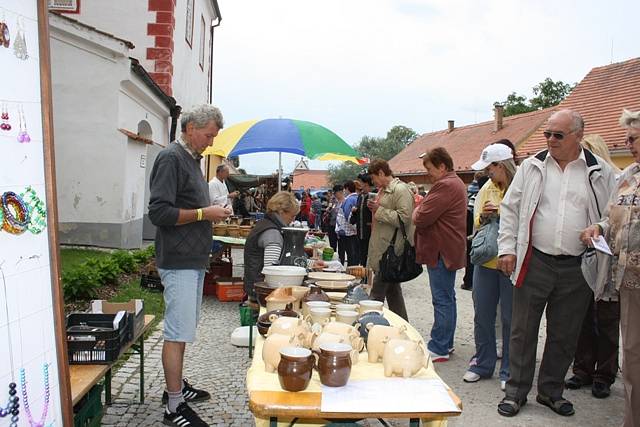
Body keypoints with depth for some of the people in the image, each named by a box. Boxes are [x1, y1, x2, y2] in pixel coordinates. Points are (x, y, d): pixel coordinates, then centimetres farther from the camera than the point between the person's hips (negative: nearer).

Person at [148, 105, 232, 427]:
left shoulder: (192, 158, 16)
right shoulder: (171, 158, -13)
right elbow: (159, 212, -21)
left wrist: (212, 212, 7)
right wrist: (204, 214, -16)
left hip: (193, 259, 10)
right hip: (178, 261, -9)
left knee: (183, 330, 17)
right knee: (178, 333, -3)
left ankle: (176, 386, 31)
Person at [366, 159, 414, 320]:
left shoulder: (400, 189, -13)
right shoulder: (383, 190, 17)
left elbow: (404, 218, -22)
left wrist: (379, 210, -19)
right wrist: (374, 208, 13)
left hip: (391, 249, -10)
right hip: (382, 246, 10)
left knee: (377, 293, -8)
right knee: (393, 290, 17)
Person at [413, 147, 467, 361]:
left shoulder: (445, 186, -18)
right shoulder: (455, 183, 19)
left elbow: (421, 218, -21)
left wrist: (417, 208, -1)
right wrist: (422, 206, 6)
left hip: (441, 252, -11)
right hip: (448, 250, 11)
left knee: (442, 300, -6)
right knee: (447, 299, 15)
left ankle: (438, 349, 0)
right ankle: (446, 343, 25)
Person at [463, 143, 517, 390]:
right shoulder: (487, 188, 7)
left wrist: (503, 214, -20)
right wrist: (483, 216, -8)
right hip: (486, 260, 5)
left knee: (510, 318, 7)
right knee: (482, 315, 12)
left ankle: (509, 372, 23)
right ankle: (483, 365, 28)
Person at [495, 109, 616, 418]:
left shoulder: (600, 171, 3)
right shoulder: (532, 167, 3)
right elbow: (510, 208, 6)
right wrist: (507, 248, -1)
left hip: (576, 268, 1)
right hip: (534, 263, 0)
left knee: (564, 334, 13)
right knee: (523, 330, 6)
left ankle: (551, 391, 31)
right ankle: (516, 391, 21)